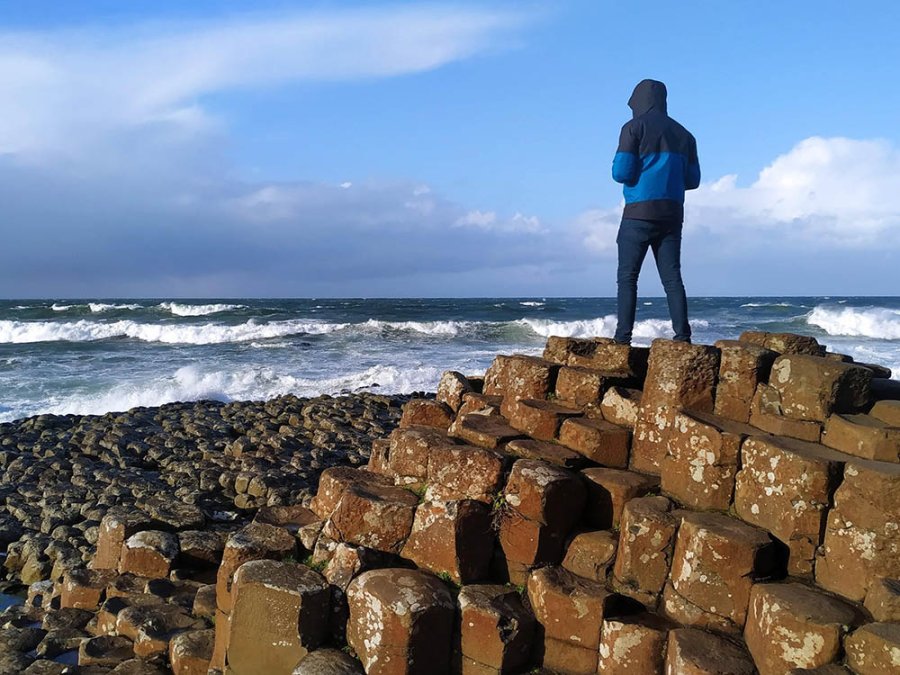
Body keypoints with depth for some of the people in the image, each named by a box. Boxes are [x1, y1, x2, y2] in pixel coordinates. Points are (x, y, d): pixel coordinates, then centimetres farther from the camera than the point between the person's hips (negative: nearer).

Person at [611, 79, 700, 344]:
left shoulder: (634, 127, -1)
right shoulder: (683, 134, 17)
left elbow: (621, 173, -10)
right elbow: (692, 179, 15)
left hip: (639, 213, -5)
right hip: (672, 215, 5)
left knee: (627, 277, -4)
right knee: (672, 277, 4)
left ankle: (623, 338, -10)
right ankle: (682, 336, -4)